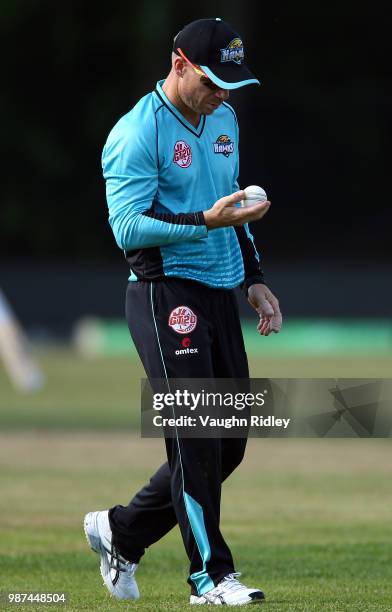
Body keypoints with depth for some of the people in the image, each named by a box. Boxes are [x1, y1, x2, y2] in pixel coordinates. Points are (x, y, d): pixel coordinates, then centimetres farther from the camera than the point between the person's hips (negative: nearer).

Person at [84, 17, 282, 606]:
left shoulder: (224, 119, 14)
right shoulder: (137, 133, -12)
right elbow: (129, 226, -19)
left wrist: (254, 277, 18)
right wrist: (205, 222, -28)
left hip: (219, 293, 8)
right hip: (165, 293, -8)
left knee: (229, 444, 7)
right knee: (196, 440, -10)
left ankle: (122, 532, 21)